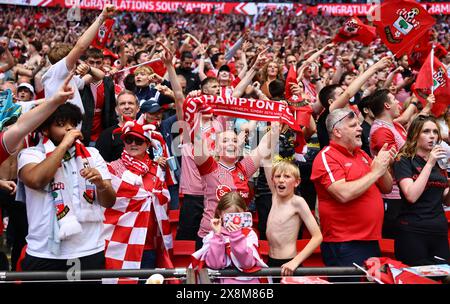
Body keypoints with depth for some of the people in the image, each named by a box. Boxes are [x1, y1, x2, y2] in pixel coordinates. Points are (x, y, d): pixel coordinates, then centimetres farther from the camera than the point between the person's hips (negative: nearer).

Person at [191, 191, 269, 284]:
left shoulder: (249, 234, 1)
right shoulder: (214, 235, 2)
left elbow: (248, 264, -10)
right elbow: (214, 265, -9)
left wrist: (237, 236, -16)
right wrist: (217, 235, -13)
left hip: (248, 280, 0)